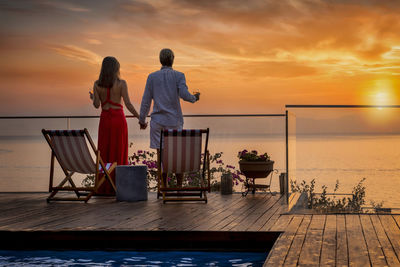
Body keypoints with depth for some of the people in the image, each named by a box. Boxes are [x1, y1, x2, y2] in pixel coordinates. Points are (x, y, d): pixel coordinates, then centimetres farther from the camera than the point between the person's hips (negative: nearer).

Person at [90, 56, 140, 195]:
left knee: (104, 153, 9)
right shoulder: (121, 83, -8)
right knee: (118, 154, 3)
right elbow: (128, 104, -11)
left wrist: (93, 98, 22)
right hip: (118, 118, -3)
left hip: (105, 119, 3)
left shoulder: (97, 84, 1)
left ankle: (102, 187, 9)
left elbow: (97, 105, -1)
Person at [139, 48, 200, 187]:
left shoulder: (152, 77, 5)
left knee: (161, 155, 1)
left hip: (157, 121, 1)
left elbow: (146, 101, 5)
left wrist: (142, 120, 15)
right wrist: (194, 98, 8)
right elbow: (185, 95, -14)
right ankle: (179, 187, 9)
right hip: (174, 121, -1)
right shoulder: (179, 76, -1)